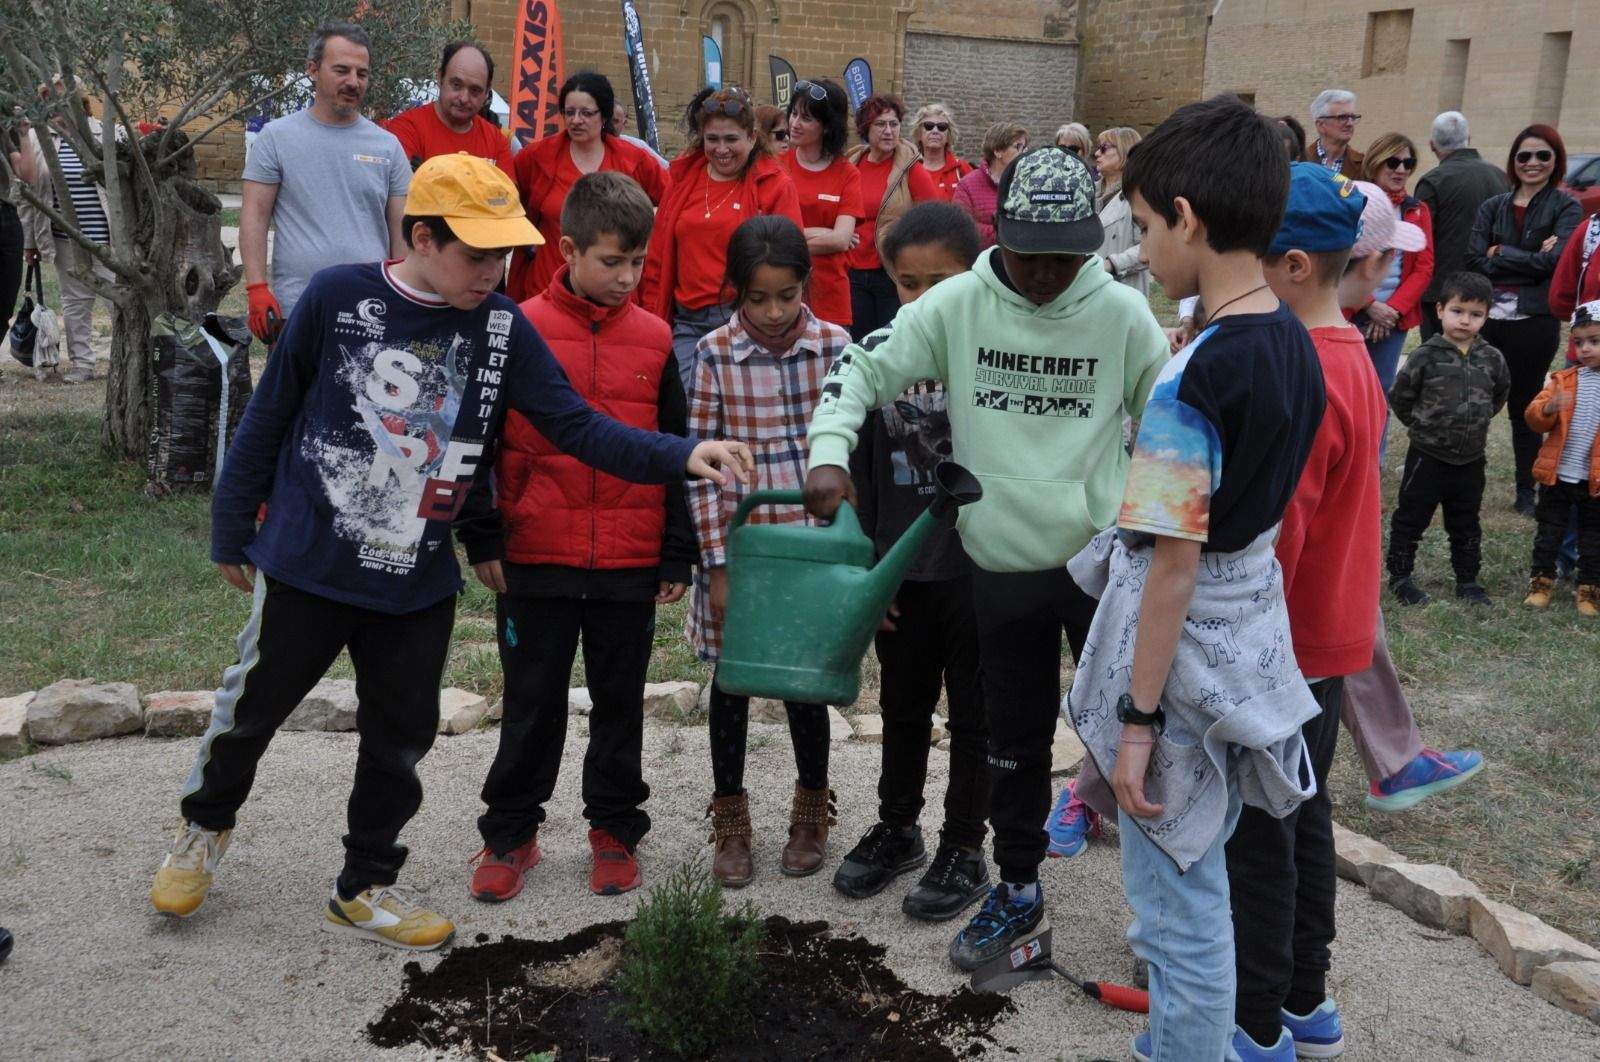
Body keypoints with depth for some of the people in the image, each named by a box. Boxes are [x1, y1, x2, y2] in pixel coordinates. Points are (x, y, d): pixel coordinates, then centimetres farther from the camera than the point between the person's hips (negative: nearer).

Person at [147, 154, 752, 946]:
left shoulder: (503, 328, -5)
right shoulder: (337, 298, -12)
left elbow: (575, 425, -6)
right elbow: (268, 417, -2)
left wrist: (680, 456, -19)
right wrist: (232, 532, 4)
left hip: (419, 583, 3)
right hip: (305, 564, -2)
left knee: (400, 739, 12)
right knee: (252, 709, 14)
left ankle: (364, 890, 32)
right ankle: (205, 827, 44)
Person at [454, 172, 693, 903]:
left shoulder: (654, 339, 3)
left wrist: (678, 556, 6)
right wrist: (481, 539, -3)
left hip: (630, 564, 2)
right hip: (535, 561, -2)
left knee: (620, 702, 14)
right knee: (532, 704, 10)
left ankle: (614, 830, 29)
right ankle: (509, 834, 25)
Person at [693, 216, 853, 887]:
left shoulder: (834, 348, -4)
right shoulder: (715, 355, -7)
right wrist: (717, 565, -11)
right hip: (738, 540, 0)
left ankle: (812, 811, 32)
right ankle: (730, 821, 27)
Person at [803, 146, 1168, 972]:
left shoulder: (1121, 313, -6)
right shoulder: (956, 305, -5)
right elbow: (863, 369, -1)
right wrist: (829, 450, -17)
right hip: (1002, 565, 1)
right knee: (1014, 743, 15)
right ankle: (1018, 889, 33)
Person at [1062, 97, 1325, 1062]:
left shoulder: (1192, 379, -25)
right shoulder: (1295, 342, 1)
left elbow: (1175, 563, -23)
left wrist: (1137, 720, -17)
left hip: (1187, 643, -9)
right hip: (1255, 625, 9)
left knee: (1179, 892, 6)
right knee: (1198, 865, 27)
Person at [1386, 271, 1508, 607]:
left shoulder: (1492, 359, -1)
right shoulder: (1426, 356, -13)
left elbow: (1500, 393, 18)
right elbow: (1399, 397, -5)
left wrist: (1477, 422, 14)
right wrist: (1422, 425, 1)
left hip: (1471, 461, 4)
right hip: (1428, 457, -3)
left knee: (1466, 525, 15)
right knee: (1410, 519, 5)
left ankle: (1467, 580, 27)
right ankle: (1399, 576, 17)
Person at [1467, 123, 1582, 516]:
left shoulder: (1566, 208, 2)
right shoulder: (1493, 207, 9)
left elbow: (1554, 261, -13)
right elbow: (1474, 259, -3)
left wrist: (1500, 254, -7)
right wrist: (1529, 260, -10)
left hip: (1534, 321, -2)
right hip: (1486, 316, 2)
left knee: (1524, 407, 7)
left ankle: (1527, 491, 18)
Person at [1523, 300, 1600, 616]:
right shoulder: (1563, 380, 0)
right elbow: (1534, 418, -6)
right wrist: (1548, 408, -27)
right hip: (1557, 475, 1)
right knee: (1548, 532, 11)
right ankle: (1542, 580, 25)